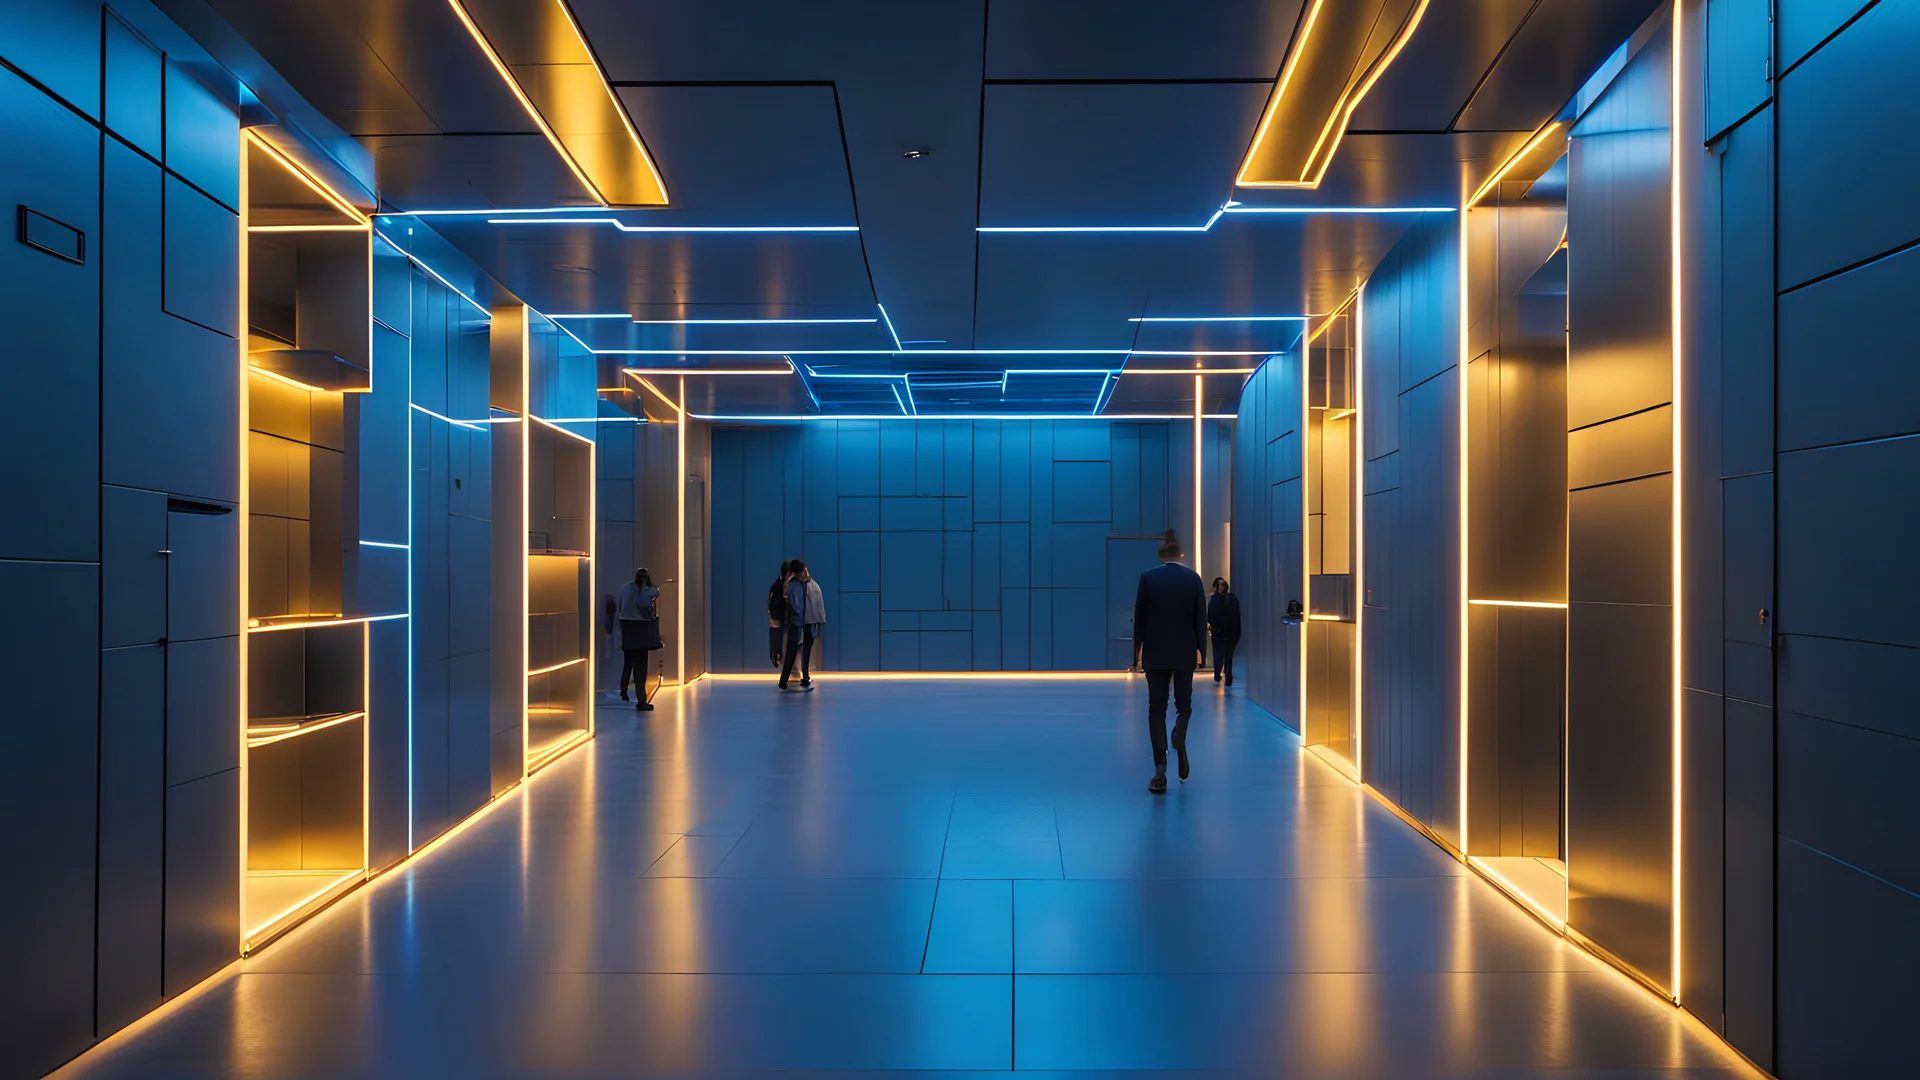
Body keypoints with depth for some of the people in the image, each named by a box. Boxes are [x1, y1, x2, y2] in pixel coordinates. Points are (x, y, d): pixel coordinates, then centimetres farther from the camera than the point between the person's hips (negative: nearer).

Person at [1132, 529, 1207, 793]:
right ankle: (1179, 733, -19)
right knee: (1184, 704, 15)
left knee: (1157, 708, 4)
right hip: (1185, 653, 1)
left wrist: (1137, 651, 5)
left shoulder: (1148, 578, -5)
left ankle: (1160, 770, -3)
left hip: (1155, 653, -1)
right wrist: (1201, 650, 10)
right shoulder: (1193, 578, -1)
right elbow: (1201, 618, 1)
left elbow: (1139, 617, -3)